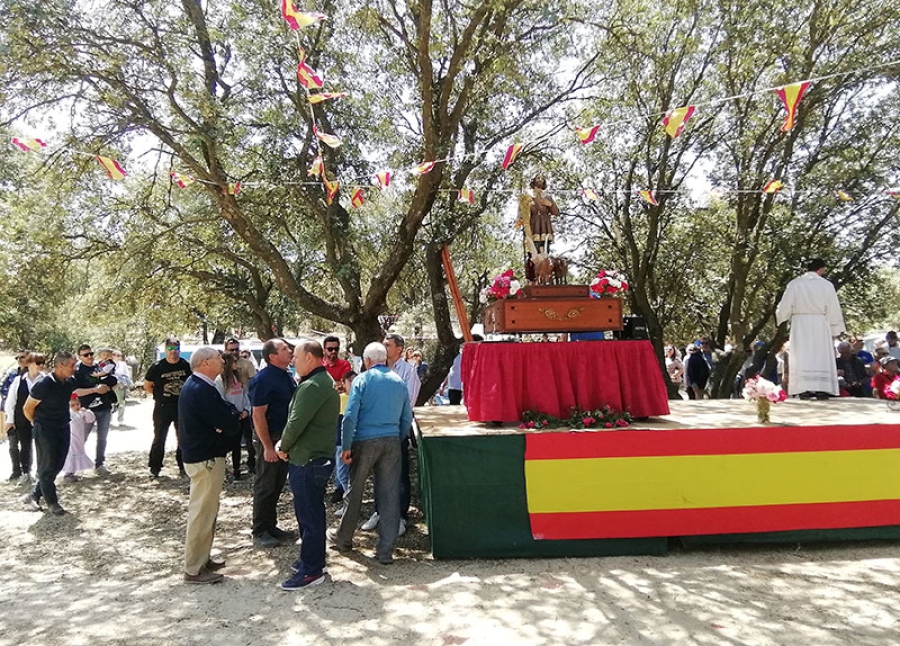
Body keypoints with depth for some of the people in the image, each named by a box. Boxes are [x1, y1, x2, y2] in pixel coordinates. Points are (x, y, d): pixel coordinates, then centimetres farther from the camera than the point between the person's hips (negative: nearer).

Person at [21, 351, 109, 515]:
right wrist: (39, 424, 2)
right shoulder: (43, 385, -24)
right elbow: (27, 408, -11)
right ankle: (52, 502, 14)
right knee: (47, 467, 3)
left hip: (63, 428, 7)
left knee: (57, 465, 13)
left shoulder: (69, 381, -3)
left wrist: (95, 389, 17)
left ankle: (34, 495, 27)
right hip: (45, 431, -7)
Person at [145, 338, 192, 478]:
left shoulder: (187, 366, -3)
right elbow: (147, 386, 3)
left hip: (182, 407, 2)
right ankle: (155, 468, 18)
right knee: (159, 438, 6)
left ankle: (183, 467, 21)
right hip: (162, 408, -1)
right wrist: (159, 394, -2)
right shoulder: (157, 367, -6)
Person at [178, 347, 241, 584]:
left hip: (197, 454, 11)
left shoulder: (193, 385, 11)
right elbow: (230, 425, -23)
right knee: (202, 512, -1)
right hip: (206, 458, -11)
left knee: (205, 511, 20)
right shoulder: (203, 390, -23)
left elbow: (219, 413, 10)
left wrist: (228, 411, -10)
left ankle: (202, 559, 32)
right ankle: (194, 569, 9)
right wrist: (232, 415, -4)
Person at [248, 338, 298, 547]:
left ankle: (271, 526, 28)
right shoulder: (264, 379, -18)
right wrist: (268, 446, -21)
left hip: (285, 437, 8)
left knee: (278, 484, 16)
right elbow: (258, 415, -20)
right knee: (265, 485, 3)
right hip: (270, 438, -8)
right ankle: (260, 531, 16)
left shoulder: (287, 376, 7)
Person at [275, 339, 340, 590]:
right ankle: (313, 558, 33)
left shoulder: (311, 386, -21)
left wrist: (283, 447, -5)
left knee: (309, 514, -1)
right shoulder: (325, 381, 13)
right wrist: (287, 444, 7)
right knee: (312, 511, 20)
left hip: (307, 460, -10)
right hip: (320, 455, 10)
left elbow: (296, 422, -22)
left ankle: (311, 570, 9)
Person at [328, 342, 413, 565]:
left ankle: (344, 538, 31)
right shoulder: (399, 382, 7)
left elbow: (350, 416, -11)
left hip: (365, 441, -3)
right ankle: (386, 550, 7)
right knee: (390, 495, 4)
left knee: (354, 491, 13)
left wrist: (346, 446, -7)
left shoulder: (362, 380, -5)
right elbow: (407, 418, 10)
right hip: (392, 442, 3)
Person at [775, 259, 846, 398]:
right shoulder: (827, 285, -4)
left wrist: (781, 316, 21)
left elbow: (784, 307, -1)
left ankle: (804, 390, -5)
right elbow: (833, 309, 0)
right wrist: (834, 330, 8)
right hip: (820, 325, 0)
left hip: (800, 326, 0)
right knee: (821, 356, 4)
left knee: (802, 357, 1)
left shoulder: (794, 284, -4)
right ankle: (821, 390, 0)